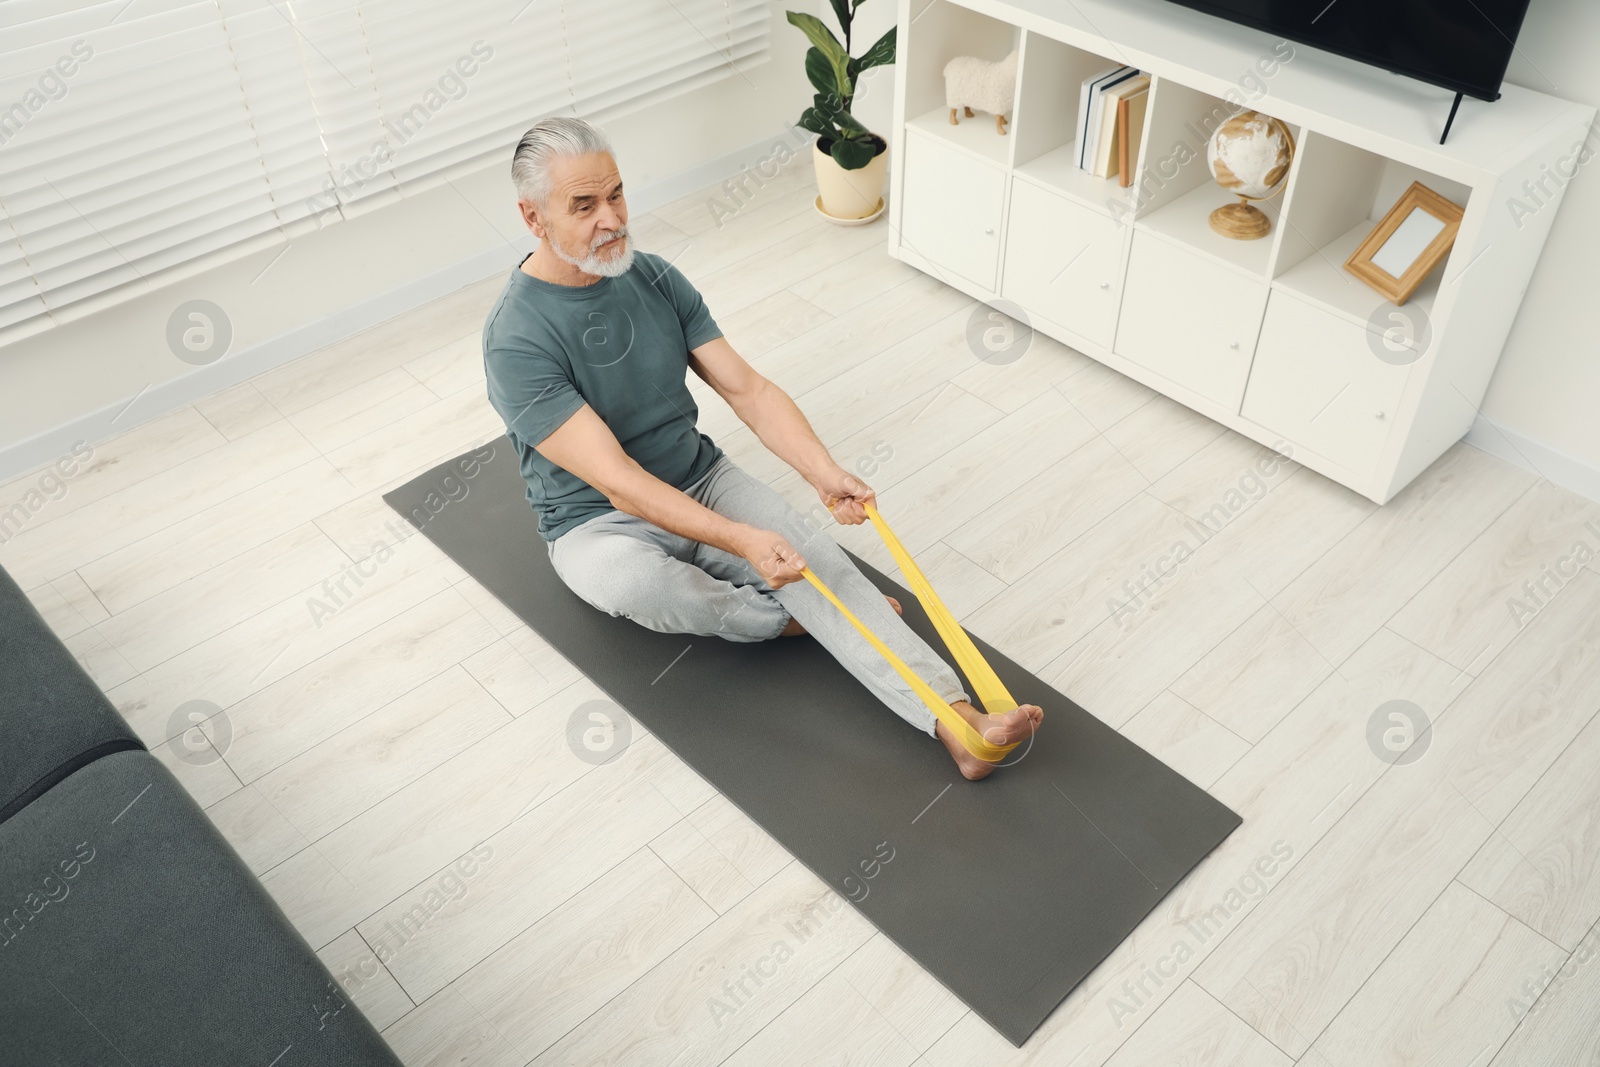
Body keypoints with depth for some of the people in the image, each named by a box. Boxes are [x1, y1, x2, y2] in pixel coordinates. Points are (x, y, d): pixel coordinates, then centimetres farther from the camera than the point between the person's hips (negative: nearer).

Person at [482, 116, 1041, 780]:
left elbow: (748, 389, -4)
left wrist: (824, 474, -21)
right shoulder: (516, 339, -22)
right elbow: (616, 479, -28)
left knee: (817, 557, -21)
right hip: (602, 523, -4)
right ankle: (790, 620, -13)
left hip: (704, 481, 5)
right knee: (628, 580, -39)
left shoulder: (654, 278, -2)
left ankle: (957, 718, -30)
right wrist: (739, 541, -38)